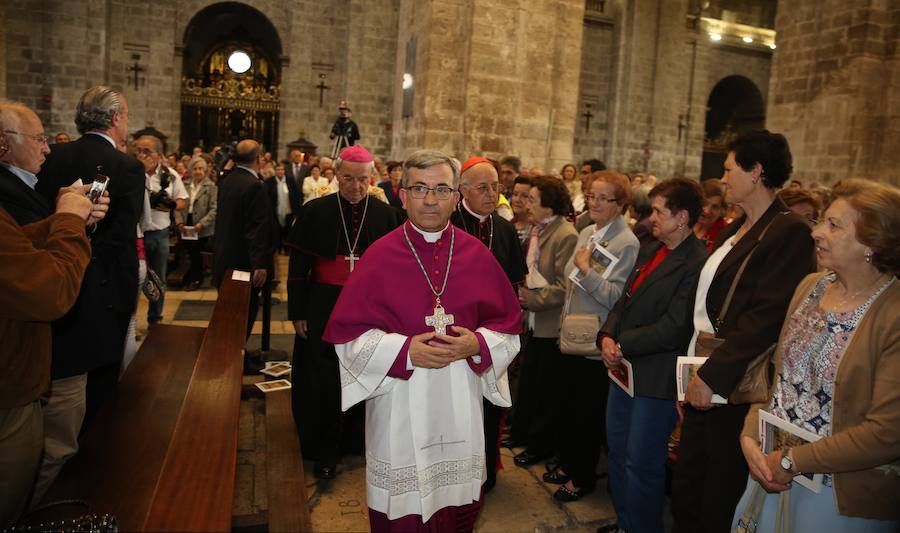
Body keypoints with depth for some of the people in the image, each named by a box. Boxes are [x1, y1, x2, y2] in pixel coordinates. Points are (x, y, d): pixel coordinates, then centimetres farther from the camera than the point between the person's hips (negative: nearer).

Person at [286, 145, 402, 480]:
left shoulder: (387, 215, -1)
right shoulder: (315, 212, -3)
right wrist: (297, 313, -3)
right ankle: (324, 452, 21)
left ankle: (353, 437, 33)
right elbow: (298, 265, -1)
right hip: (323, 307, -1)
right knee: (322, 381, 5)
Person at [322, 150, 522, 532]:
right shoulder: (381, 256, -7)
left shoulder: (477, 255, 0)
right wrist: (405, 350, -18)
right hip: (400, 406, -2)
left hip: (461, 404, 2)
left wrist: (477, 345, -14)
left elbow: (508, 325, 6)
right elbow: (348, 333, -6)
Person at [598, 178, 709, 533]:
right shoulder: (649, 251, 9)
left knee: (641, 464, 6)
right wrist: (607, 337, -4)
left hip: (656, 377, -9)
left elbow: (673, 328, -22)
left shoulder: (697, 263, -19)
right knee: (617, 452, 20)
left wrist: (622, 345, -14)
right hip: (625, 368, 9)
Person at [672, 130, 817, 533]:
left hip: (732, 388, -8)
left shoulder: (788, 231, -13)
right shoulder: (733, 231, 14)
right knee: (685, 497, 18)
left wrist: (712, 376, -20)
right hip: (704, 380, 8)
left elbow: (768, 317, -21)